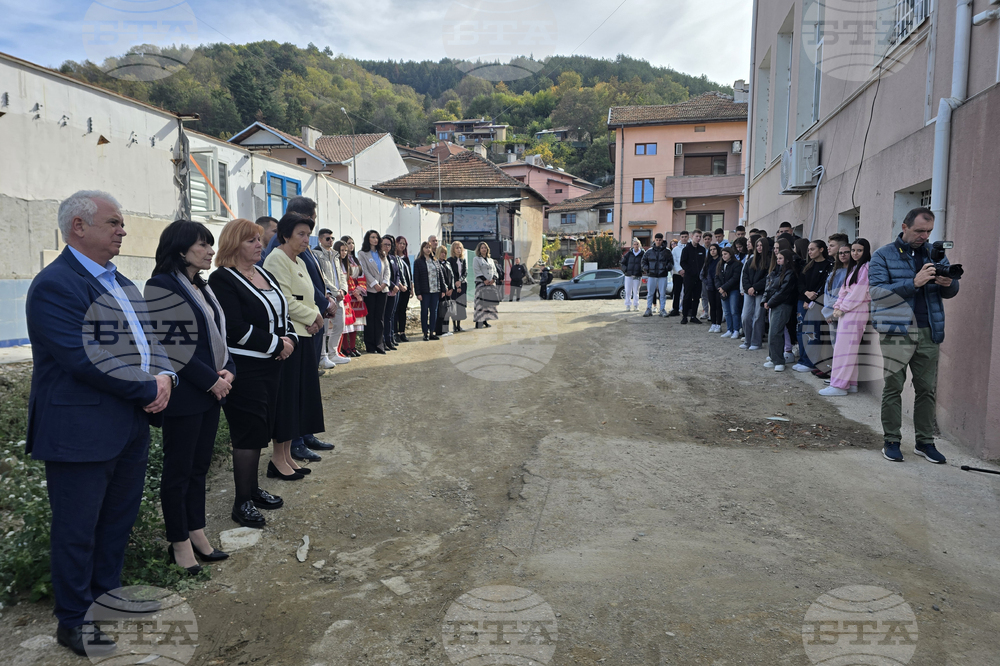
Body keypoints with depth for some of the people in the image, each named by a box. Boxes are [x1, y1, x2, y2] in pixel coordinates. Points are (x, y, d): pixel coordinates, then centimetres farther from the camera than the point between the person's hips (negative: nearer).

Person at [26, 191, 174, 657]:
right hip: (81, 433, -8)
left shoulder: (121, 283, 13)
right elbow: (85, 359, -25)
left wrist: (164, 376, -8)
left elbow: (147, 338, 12)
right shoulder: (55, 285, -16)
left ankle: (107, 594, 41)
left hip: (130, 427, 9)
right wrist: (148, 390, -19)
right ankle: (73, 622, 25)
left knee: (119, 519, 21)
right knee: (77, 531, 8)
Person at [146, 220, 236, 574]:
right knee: (179, 469, 5)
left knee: (200, 465, 15)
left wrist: (228, 370, 0)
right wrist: (211, 380, -15)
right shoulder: (163, 285, -12)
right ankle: (180, 544, 19)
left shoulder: (202, 286, 13)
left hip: (212, 389, 8)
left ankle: (197, 533, 27)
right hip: (183, 394, -8)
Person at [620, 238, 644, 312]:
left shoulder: (643, 254, 1)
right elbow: (623, 263, 9)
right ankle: (628, 305, 12)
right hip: (628, 275, 1)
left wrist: (641, 270, -7)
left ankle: (636, 305, 15)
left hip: (638, 276, -1)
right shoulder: (629, 253, 4)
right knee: (628, 291, 3)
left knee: (636, 291, 6)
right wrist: (625, 270, -3)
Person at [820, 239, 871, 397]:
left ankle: (839, 385, -8)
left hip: (857, 311, -9)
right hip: (847, 311, 9)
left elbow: (859, 293, -14)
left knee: (844, 348, -10)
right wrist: (837, 306, 6)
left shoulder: (866, 267, -9)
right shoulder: (854, 267, 20)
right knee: (849, 348, 9)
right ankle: (851, 383, 14)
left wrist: (842, 308, -11)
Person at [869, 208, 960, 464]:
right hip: (896, 331, -4)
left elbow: (951, 292, 16)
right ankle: (892, 441, 9)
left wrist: (949, 284, -8)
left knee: (927, 388, 6)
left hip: (929, 331, 4)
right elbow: (877, 292, -12)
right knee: (894, 386, -1)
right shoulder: (883, 256, 1)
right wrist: (914, 283, -21)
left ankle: (925, 442, 16)